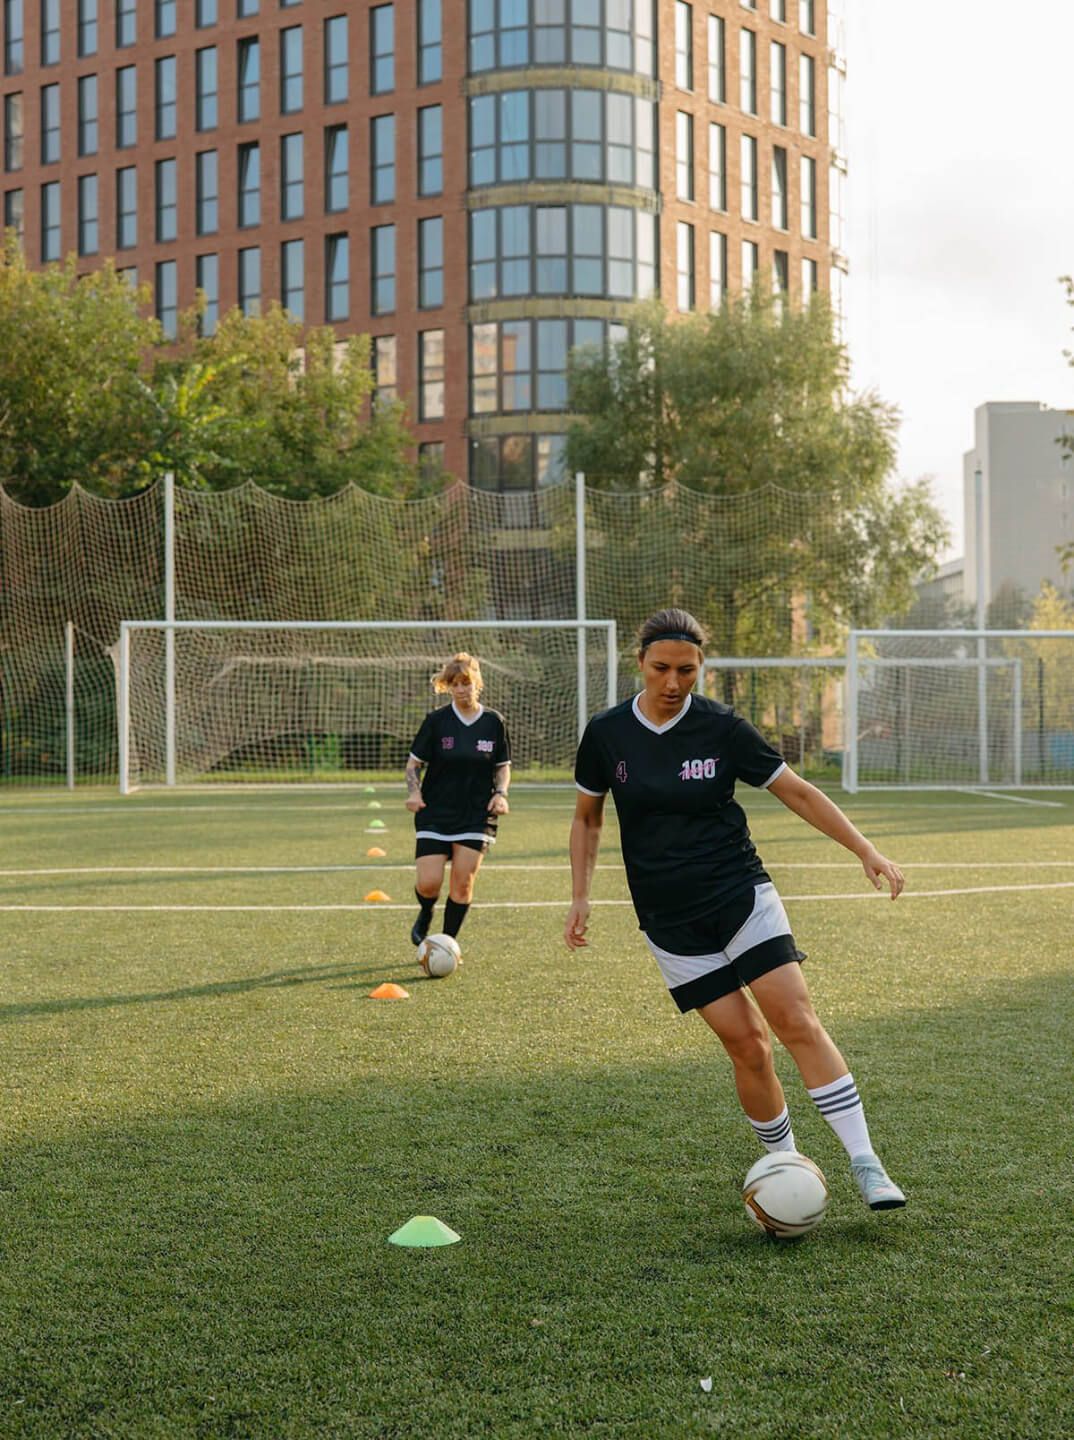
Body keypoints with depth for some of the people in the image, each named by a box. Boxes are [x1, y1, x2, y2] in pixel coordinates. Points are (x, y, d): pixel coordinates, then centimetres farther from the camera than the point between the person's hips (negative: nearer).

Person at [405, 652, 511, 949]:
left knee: (463, 883, -4)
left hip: (476, 816, 1)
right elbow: (414, 762, 3)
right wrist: (414, 792, -14)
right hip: (435, 814, -1)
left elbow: (503, 766, 12)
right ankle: (425, 915, 26)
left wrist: (500, 793, -6)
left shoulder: (493, 722, 2)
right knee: (429, 883, -8)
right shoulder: (436, 720, -3)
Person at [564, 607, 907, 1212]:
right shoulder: (607, 733, -1)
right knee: (746, 1043, -7)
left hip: (740, 892, -1)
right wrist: (582, 897, 6)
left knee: (796, 1019, -14)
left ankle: (866, 1164, -13)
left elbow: (798, 791, 1)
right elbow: (587, 817, 14)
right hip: (669, 919, 1)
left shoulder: (722, 727, -5)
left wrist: (866, 850, -6)